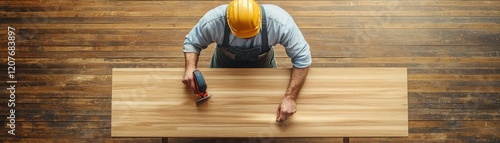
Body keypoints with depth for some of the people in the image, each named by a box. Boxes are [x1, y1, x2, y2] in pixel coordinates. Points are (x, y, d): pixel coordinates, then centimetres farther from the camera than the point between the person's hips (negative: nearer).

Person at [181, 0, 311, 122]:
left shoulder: (280, 23, -41)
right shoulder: (213, 21, -38)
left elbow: (302, 58, -31)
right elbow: (191, 42, -19)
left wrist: (290, 97, -38)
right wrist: (190, 67, -40)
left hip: (262, 64, 0)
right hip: (224, 65, 0)